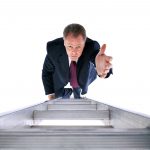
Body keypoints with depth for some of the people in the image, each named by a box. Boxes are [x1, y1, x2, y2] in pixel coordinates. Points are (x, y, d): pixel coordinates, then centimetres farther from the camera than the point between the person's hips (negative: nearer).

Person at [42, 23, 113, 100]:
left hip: (82, 81, 1)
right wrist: (50, 93, -14)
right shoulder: (53, 48, -36)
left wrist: (101, 69, -87)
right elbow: (47, 71, -16)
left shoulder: (91, 46, -40)